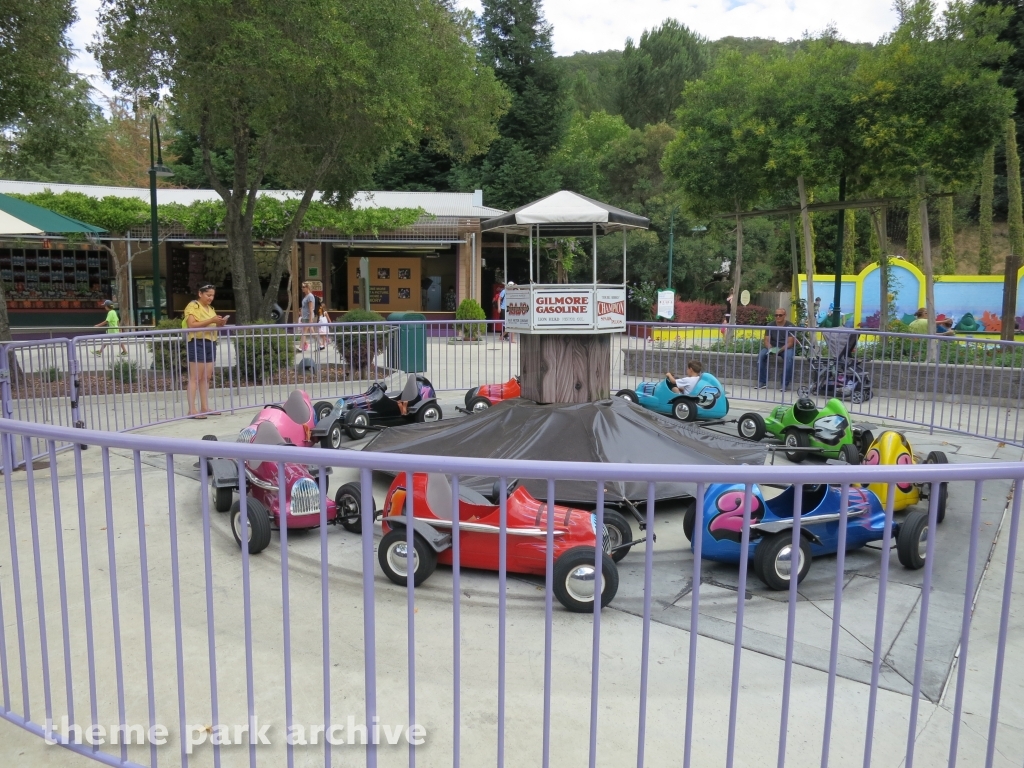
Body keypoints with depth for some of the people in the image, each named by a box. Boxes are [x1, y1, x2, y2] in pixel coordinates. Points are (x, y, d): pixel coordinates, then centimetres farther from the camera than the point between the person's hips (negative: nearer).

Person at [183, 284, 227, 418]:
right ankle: (192, 410, -11)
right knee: (195, 378, -9)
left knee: (206, 377, 7)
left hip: (210, 343, 8)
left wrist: (220, 323, 5)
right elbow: (191, 325, -18)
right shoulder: (193, 306, -4)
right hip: (197, 343, -8)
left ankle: (204, 407, 11)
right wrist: (211, 321, -23)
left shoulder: (209, 308, 21)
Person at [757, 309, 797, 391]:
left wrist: (780, 350, -31)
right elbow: (766, 340, -1)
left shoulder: (790, 326, -9)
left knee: (788, 357, -36)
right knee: (761, 355, -25)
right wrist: (771, 349, -23)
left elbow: (790, 343, -15)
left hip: (786, 348, -3)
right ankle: (762, 382, -23)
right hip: (772, 347, 3)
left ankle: (785, 384, -29)